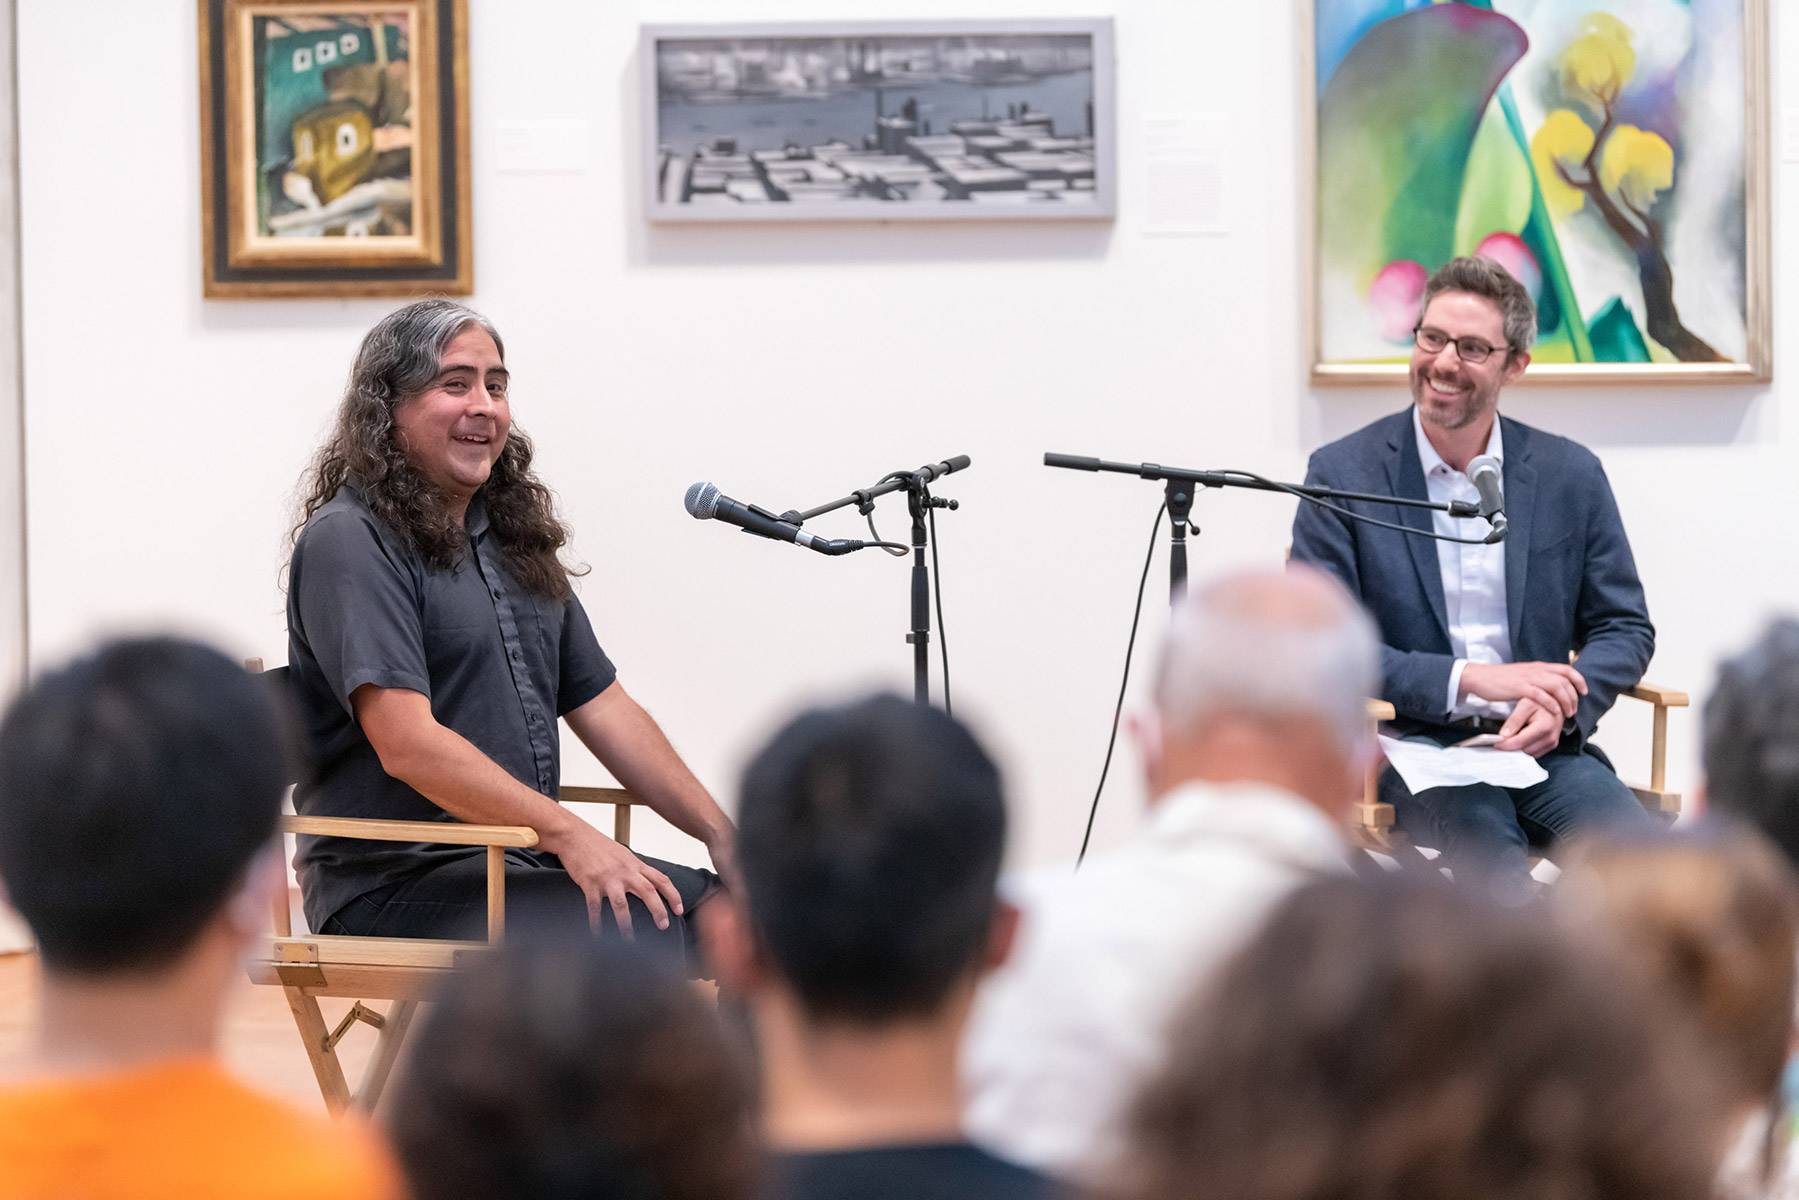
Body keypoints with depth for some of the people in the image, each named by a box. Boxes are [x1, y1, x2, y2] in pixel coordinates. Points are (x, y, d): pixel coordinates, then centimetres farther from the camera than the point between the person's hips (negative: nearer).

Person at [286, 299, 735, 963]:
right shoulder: (348, 541, -9)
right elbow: (406, 744, -20)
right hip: (395, 882, -8)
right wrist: (567, 834, -25)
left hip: (527, 864, 8)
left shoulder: (513, 540, 19)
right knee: (639, 933, -30)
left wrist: (718, 829, 8)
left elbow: (602, 706, 20)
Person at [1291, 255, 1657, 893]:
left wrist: (1560, 708, -8)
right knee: (1488, 842, -34)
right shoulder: (1343, 474, 1)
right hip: (1411, 743, -3)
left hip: (1542, 744, 3)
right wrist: (1472, 680, -15)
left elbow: (1625, 626, 14)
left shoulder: (1571, 474, 9)